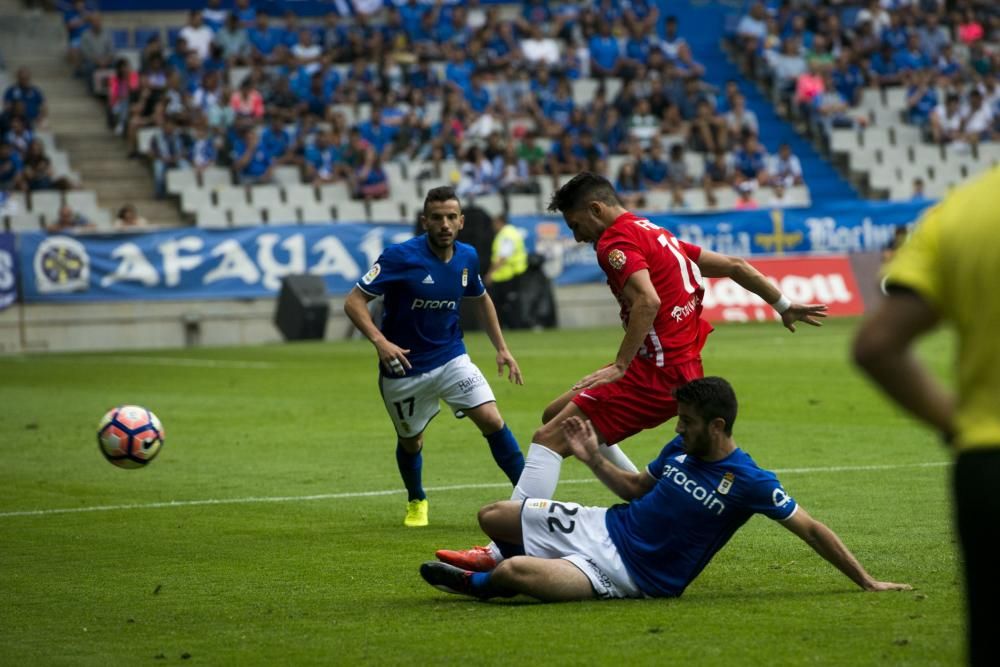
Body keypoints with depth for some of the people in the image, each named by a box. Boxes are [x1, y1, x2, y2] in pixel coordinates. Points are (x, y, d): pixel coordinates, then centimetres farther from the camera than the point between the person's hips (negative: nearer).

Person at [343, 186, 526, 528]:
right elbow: (354, 301, -19)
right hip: (404, 367, -3)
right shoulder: (400, 257, -20)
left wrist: (501, 348, 13)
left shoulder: (467, 257, -3)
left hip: (451, 359, 3)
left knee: (492, 420, -16)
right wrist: (379, 340, -35)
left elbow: (481, 299, 18)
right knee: (410, 441, 14)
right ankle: (416, 502, 44)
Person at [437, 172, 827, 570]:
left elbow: (648, 301, -24)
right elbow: (734, 266, 24)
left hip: (658, 372, -10)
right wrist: (784, 306, 33)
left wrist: (620, 366, -21)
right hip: (684, 369, 10)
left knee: (550, 438, -15)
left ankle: (500, 552, -26)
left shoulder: (616, 240, -8)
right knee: (558, 415, 20)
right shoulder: (656, 235, 21)